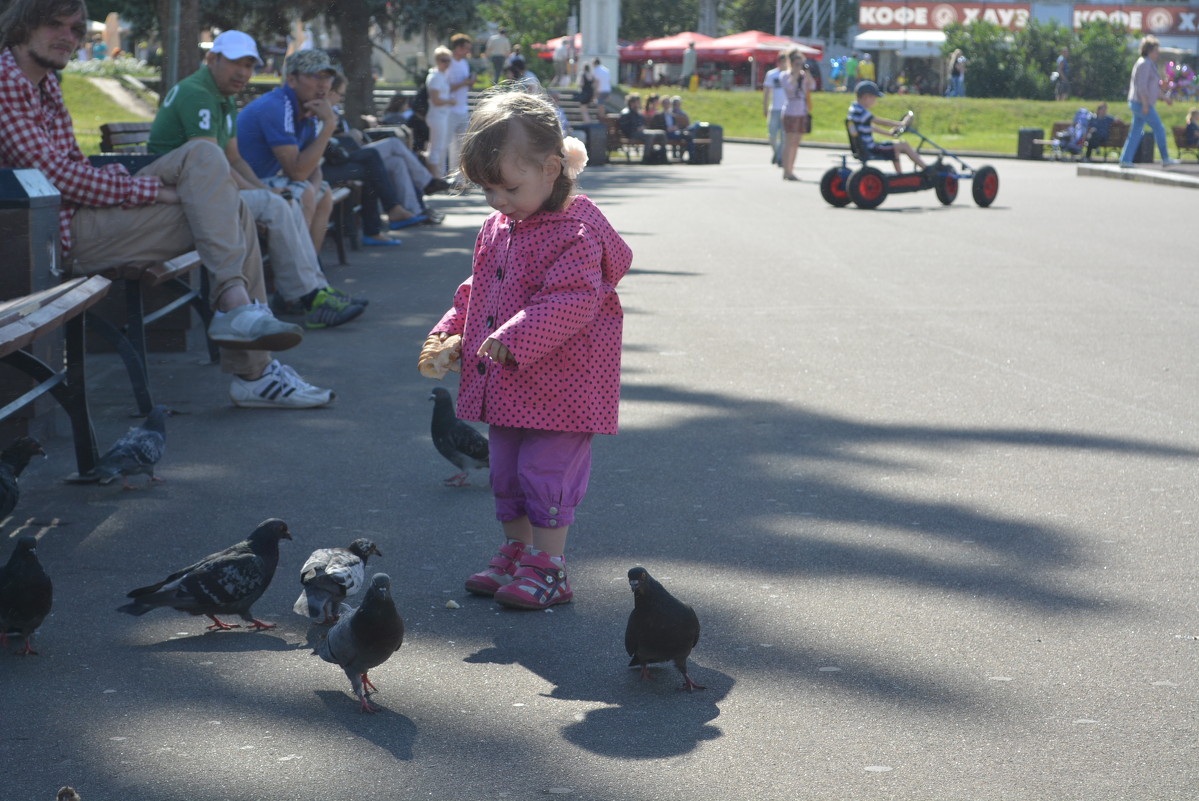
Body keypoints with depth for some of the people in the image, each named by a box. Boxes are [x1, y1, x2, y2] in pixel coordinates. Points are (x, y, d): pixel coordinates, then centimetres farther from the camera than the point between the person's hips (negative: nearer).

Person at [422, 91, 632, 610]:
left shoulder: (575, 233, -18)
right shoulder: (498, 228, 10)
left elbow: (572, 301, -27)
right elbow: (477, 290, 22)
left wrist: (514, 338, -32)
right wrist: (449, 333, 9)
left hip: (559, 386, -9)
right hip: (506, 387, 9)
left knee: (546, 471, -4)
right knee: (506, 475, 16)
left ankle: (548, 570, 6)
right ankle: (515, 554, 30)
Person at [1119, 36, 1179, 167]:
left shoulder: (1149, 64, 19)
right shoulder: (1145, 63, -15)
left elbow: (1153, 86, 27)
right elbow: (1141, 86, -22)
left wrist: (1165, 97, 25)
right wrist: (1145, 105, -24)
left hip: (1137, 103, 10)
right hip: (1142, 103, -10)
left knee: (1136, 132, 8)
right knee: (1159, 128, -2)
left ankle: (1125, 160, 5)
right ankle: (1165, 159, 4)